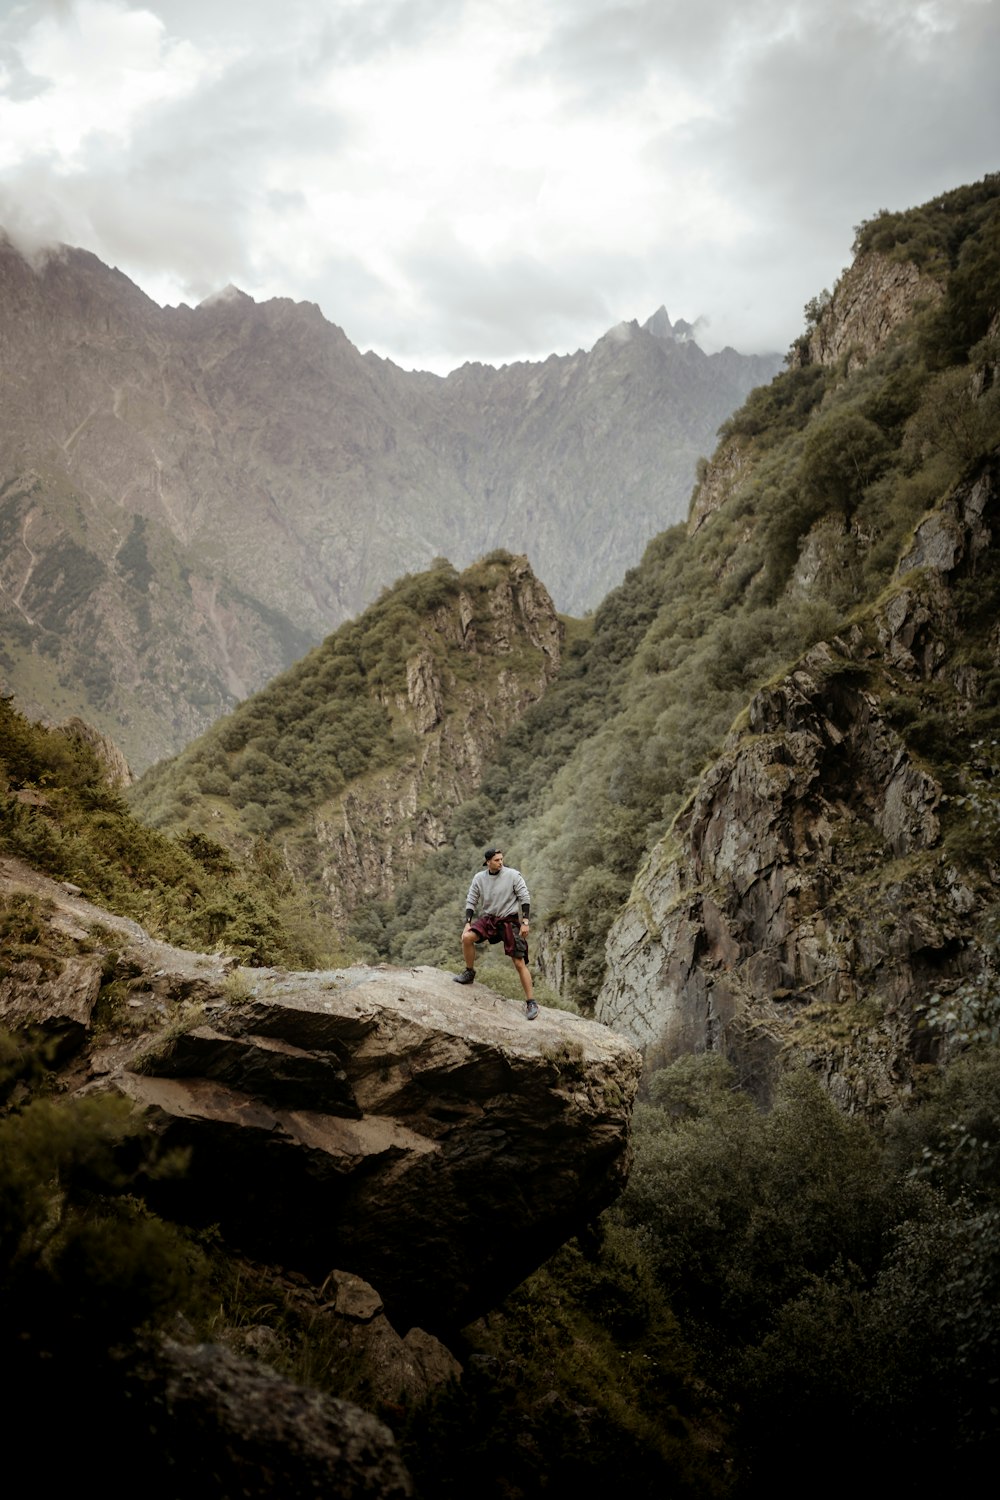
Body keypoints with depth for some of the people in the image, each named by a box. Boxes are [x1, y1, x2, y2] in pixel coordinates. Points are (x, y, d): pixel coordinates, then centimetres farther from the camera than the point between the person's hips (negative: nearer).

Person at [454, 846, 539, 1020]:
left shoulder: (513, 875, -11)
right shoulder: (479, 878, -2)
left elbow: (524, 898, -8)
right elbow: (471, 901, 5)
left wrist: (525, 921, -13)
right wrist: (468, 923, -5)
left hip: (510, 921, -3)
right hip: (488, 918, 3)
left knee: (520, 963, -6)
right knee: (467, 938, -22)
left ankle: (531, 1003, 4)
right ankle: (469, 973, 2)